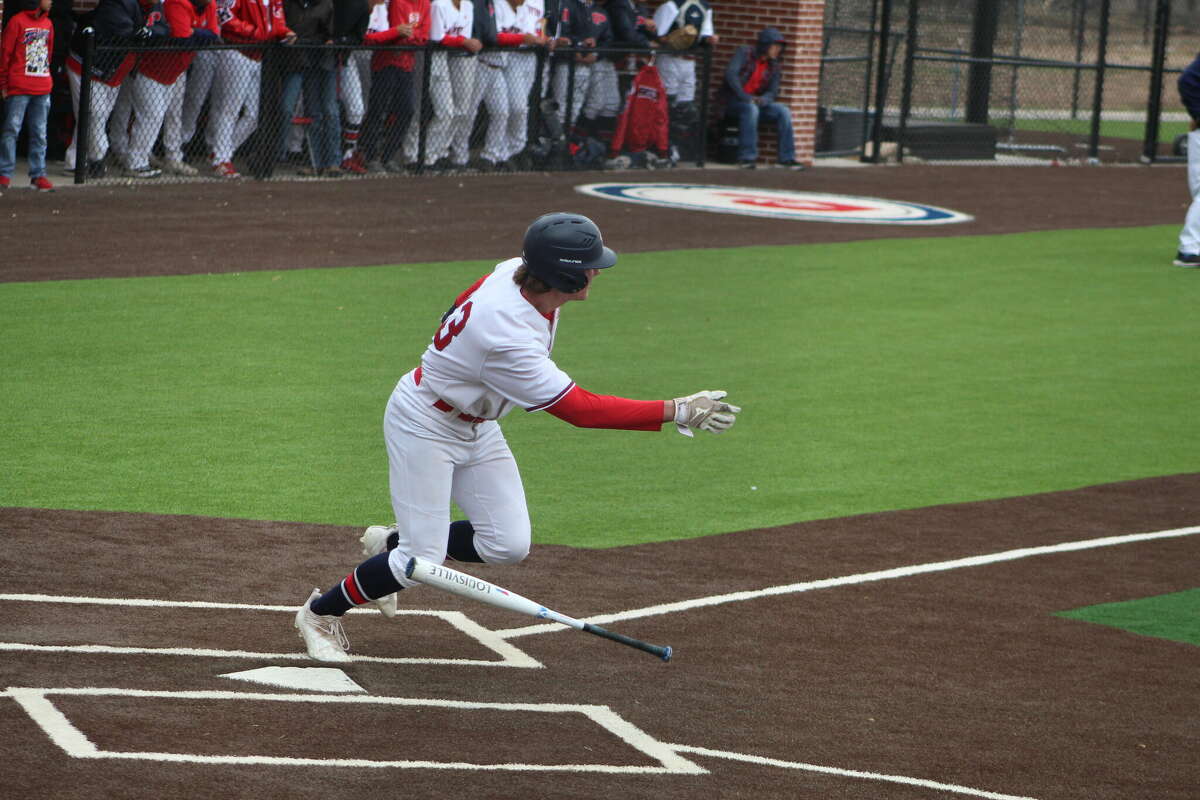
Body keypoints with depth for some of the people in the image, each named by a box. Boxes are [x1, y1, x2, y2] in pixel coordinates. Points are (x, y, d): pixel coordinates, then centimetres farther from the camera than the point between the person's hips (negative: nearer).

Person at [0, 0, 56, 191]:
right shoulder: (17, 21, -6)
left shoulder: (48, 24, 13)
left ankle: (38, 175, 10)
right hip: (18, 89, -6)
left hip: (42, 89, 6)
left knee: (39, 133, 6)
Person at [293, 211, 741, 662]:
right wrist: (677, 413, -35)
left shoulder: (516, 272, -14)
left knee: (507, 544, -1)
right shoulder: (507, 340, -38)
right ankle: (320, 613, 16)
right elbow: (581, 409, -35)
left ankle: (392, 544, 23)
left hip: (475, 428, 8)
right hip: (424, 426, -8)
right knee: (422, 561, -9)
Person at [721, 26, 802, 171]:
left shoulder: (774, 65, 9)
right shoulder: (744, 52, -6)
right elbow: (731, 74, -18)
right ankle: (747, 157, -35)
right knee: (751, 109, -37)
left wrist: (762, 100, -19)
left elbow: (772, 92, 5)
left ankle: (787, 157, -15)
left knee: (783, 111, -17)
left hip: (758, 101, 5)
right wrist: (746, 98, -24)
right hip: (735, 100, -5)